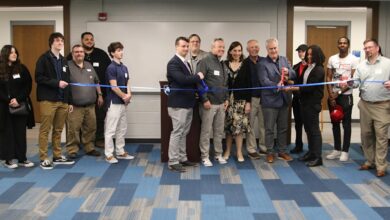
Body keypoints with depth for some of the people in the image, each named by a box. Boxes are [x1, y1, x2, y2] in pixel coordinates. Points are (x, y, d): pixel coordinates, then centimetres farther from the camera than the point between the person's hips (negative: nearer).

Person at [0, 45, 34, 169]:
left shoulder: (22, 69, 6)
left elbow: (28, 86, 0)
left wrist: (18, 99, -12)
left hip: (21, 106, 2)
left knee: (20, 131, 4)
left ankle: (22, 158, 11)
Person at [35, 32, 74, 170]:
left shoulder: (63, 61, 18)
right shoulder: (44, 59, -2)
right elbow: (39, 78, -12)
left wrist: (69, 100, 12)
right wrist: (56, 83, -17)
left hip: (62, 100, 6)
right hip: (48, 100, -6)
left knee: (58, 130, 10)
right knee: (45, 130, -2)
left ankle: (57, 156, 19)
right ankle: (44, 159, 3)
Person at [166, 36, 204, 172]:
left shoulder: (186, 63, 17)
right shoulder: (173, 63, -13)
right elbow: (182, 79, -26)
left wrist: (196, 88, 0)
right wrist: (198, 77, -13)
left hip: (188, 104, 9)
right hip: (178, 104, -9)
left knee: (183, 133, 14)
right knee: (177, 133, -4)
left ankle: (182, 158, 23)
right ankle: (173, 162, 3)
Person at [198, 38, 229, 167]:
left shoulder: (222, 63, 15)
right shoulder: (205, 61, -8)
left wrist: (226, 99, 13)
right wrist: (205, 100, -17)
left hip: (221, 103, 7)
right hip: (209, 103, -7)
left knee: (219, 131, 12)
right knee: (206, 131, 1)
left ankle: (218, 154, 23)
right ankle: (205, 156, 10)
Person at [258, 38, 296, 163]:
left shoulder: (284, 60, 10)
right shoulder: (263, 64, -7)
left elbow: (294, 75, 7)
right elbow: (264, 81, -19)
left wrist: (288, 72, -15)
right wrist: (276, 86, -33)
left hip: (284, 100, 5)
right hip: (270, 101, -5)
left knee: (283, 128, 14)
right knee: (269, 129, 4)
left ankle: (282, 151, 26)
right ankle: (270, 153, 15)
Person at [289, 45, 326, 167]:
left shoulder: (319, 70, -11)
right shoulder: (307, 68, 12)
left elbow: (310, 87, -18)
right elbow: (301, 81, 9)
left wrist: (294, 88, -20)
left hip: (313, 103, -7)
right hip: (304, 102, 8)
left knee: (314, 129, -3)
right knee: (308, 128, 13)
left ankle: (317, 157, 2)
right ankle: (311, 152, 24)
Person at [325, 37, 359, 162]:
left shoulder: (353, 59, -5)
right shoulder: (332, 59, 6)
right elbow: (328, 78, 5)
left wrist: (339, 92, -11)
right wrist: (331, 95, -5)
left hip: (346, 95, -4)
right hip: (332, 96, 4)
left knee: (346, 124, 2)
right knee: (335, 123, 10)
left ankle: (345, 151, 10)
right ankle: (337, 149, 20)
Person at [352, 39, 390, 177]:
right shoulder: (361, 66, 12)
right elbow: (356, 81, 3)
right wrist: (348, 84, -17)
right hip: (365, 105, 5)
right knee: (366, 134, 10)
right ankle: (370, 161, 24)